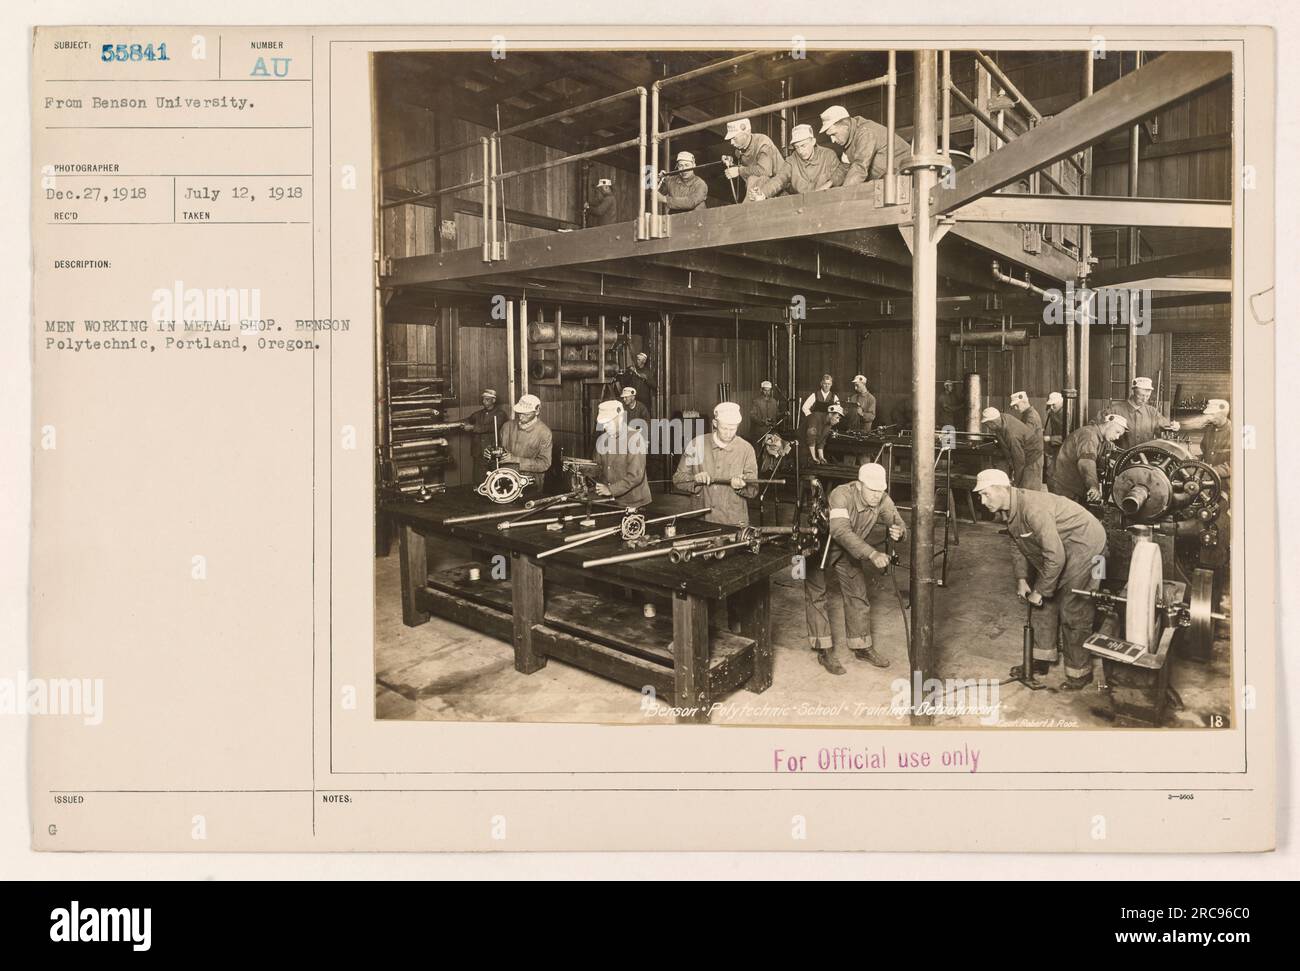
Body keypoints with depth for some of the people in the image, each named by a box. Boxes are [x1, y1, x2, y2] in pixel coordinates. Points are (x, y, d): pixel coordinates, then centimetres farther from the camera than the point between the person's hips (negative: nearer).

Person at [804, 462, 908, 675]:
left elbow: (898, 522, -20)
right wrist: (872, 554, -58)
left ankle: (862, 648, 20)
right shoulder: (841, 495, -37)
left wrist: (898, 532, -47)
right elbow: (841, 532, -49)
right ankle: (824, 652, 4)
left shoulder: (882, 500, -19)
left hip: (850, 551, 5)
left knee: (858, 596, 8)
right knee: (817, 597, -5)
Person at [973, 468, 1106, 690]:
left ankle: (1080, 672, 7)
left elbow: (1055, 557, -33)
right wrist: (1021, 578, 3)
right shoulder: (1008, 510, -3)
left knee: (1073, 611, -6)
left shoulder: (1032, 508, -34)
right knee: (1045, 604, 14)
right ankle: (1042, 660, 25)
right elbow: (1017, 545, 12)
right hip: (1059, 547, 10)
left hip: (1085, 545, -10)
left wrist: (1040, 591, -24)